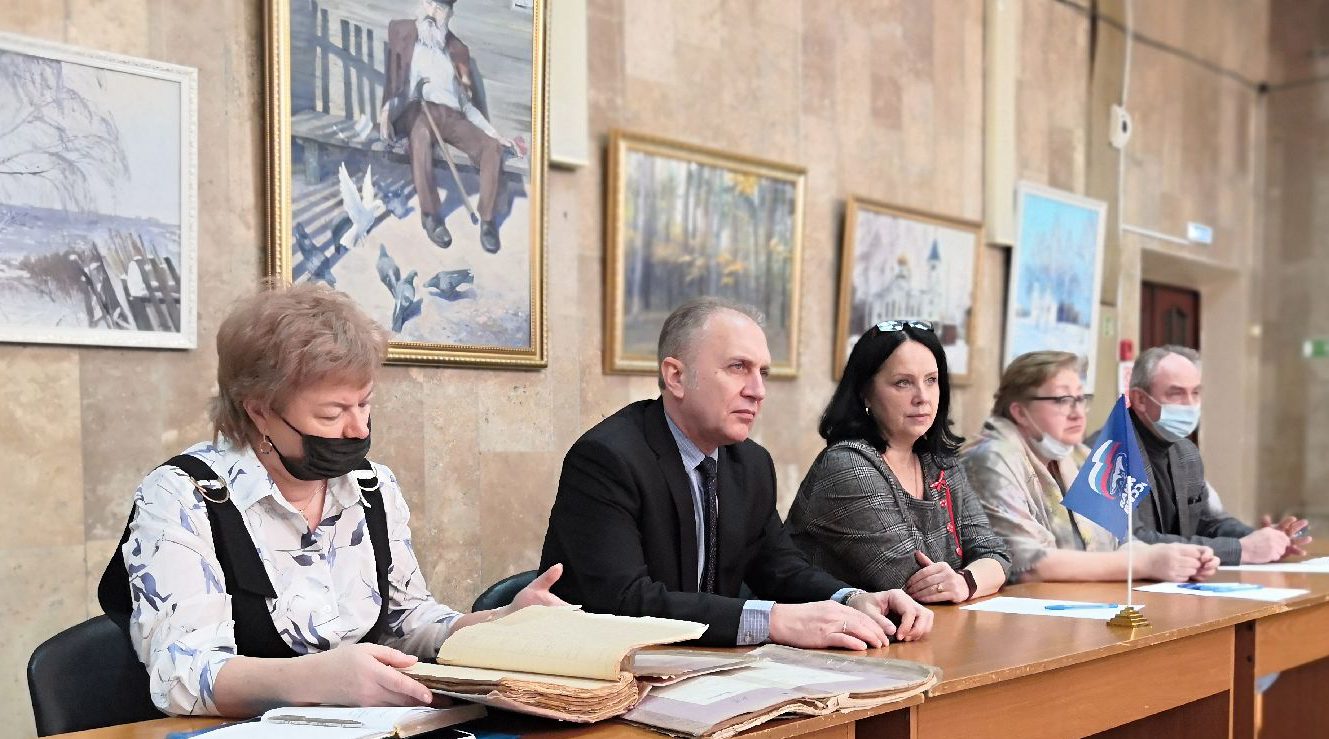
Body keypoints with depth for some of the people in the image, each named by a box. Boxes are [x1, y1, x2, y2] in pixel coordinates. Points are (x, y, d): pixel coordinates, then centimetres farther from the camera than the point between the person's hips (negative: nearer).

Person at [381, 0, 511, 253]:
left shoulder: (457, 49, 22)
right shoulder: (402, 31, 14)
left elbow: (466, 101, 20)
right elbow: (390, 79, 4)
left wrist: (495, 133, 9)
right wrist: (386, 111, -16)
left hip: (451, 115, 4)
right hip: (416, 109, -3)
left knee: (492, 147, -23)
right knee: (421, 135, -40)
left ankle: (487, 218, -13)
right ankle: (431, 215, -32)